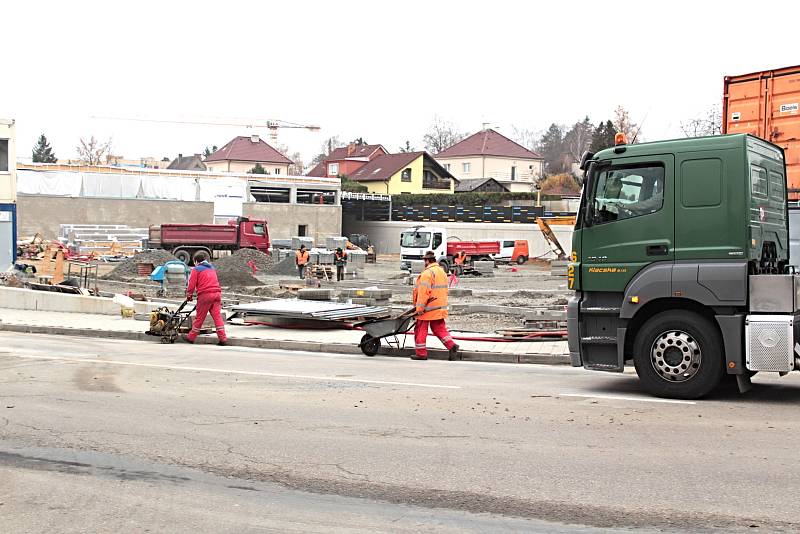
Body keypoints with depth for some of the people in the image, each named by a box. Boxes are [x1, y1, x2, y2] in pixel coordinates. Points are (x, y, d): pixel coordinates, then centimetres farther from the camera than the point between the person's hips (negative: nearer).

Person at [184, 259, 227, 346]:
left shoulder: (196, 269, 5)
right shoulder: (212, 268, 24)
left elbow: (192, 284, 1)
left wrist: (189, 295, 14)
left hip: (205, 295, -5)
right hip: (217, 293, 5)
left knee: (199, 317, 4)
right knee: (217, 316, 1)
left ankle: (191, 337, 15)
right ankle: (223, 338, -6)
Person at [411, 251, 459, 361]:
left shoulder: (427, 273, -16)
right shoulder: (442, 271, 13)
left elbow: (423, 292, -21)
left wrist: (419, 307, -18)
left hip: (428, 308, -8)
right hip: (440, 308, 8)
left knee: (421, 330, 3)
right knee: (439, 329, 14)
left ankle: (421, 353, 7)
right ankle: (452, 345, -1)